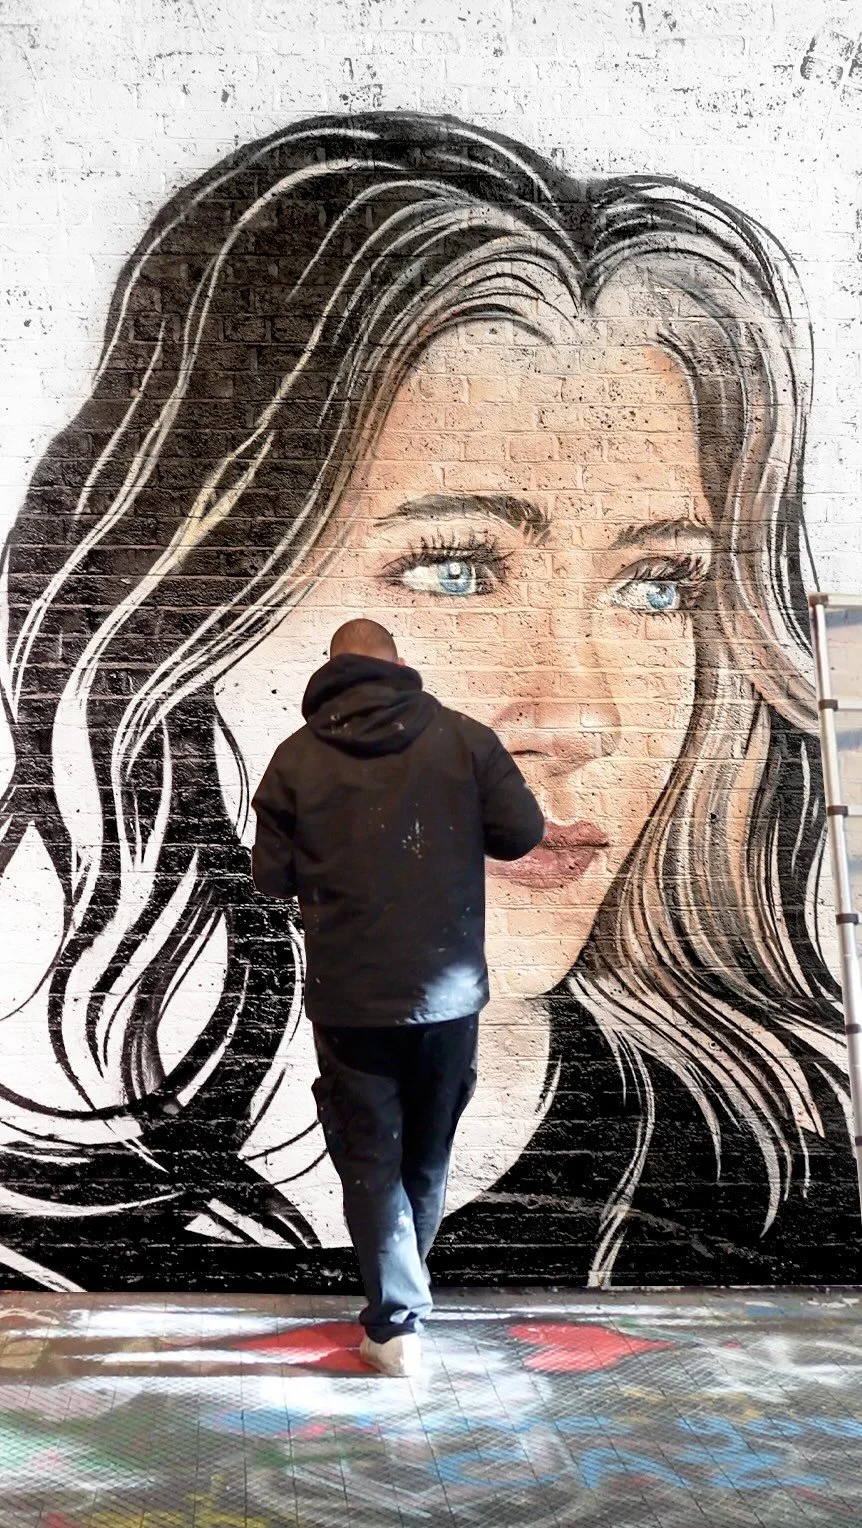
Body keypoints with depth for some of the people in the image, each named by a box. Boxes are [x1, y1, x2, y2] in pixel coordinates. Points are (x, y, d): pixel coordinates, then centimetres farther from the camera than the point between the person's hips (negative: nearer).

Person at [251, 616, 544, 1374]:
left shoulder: (299, 754, -5)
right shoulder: (462, 736, -5)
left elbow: (273, 875, -3)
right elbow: (523, 833, -6)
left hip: (349, 995, -2)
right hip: (447, 987, 2)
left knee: (370, 1155, 9)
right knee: (428, 1149, 20)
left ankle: (397, 1322, 6)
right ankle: (404, 1284, 38)